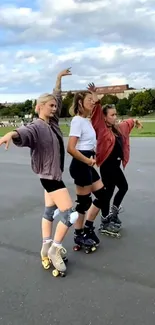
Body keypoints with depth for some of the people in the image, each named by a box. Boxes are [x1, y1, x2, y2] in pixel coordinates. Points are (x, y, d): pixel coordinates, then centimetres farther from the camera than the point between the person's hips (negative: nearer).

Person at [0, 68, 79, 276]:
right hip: (49, 175, -9)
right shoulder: (37, 127, -19)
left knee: (50, 211, 15)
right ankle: (54, 249, 8)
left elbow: (57, 98, 16)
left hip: (54, 174, 9)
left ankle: (47, 248, 28)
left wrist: (59, 78, 19)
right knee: (70, 214, -8)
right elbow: (25, 133, -41)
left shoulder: (52, 122, 4)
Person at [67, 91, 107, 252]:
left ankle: (87, 228, 26)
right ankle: (79, 235, 21)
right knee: (84, 201, 2)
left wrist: (91, 159, 9)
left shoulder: (87, 120, 13)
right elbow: (70, 148, -24)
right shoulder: (78, 121, -15)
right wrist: (88, 161, -15)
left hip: (87, 164, 10)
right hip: (80, 165, -9)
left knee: (102, 194, 14)